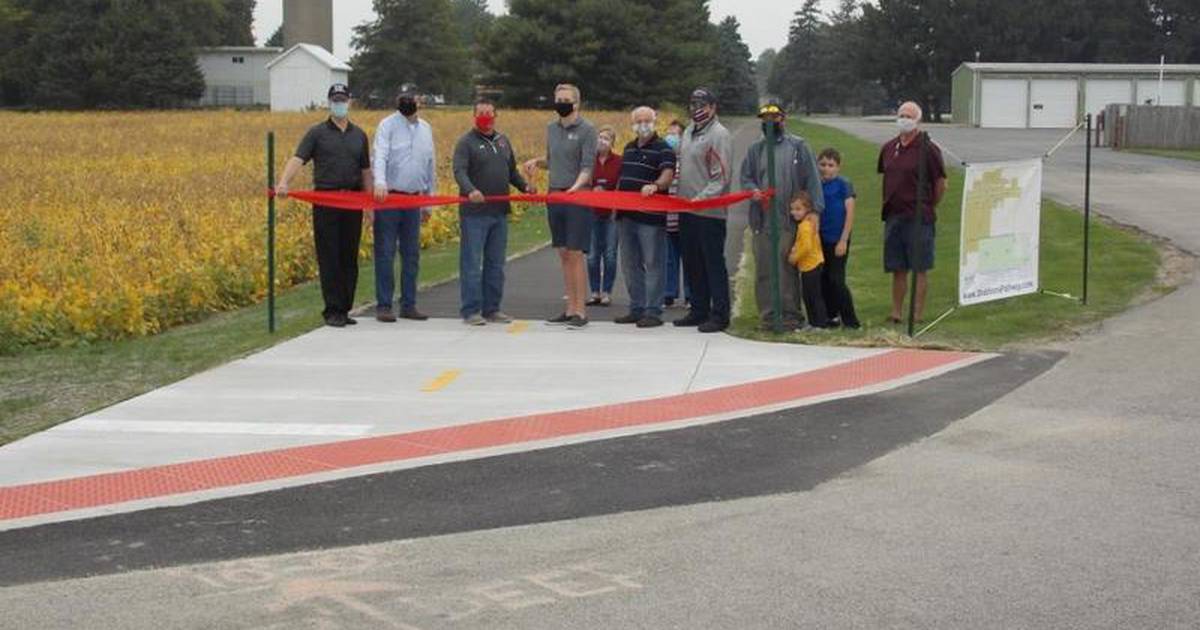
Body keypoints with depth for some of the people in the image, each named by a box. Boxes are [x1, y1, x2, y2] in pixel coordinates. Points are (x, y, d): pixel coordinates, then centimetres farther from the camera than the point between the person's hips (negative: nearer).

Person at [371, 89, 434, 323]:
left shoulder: (425, 128, 12)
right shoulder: (388, 126, -5)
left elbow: (430, 164, 18)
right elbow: (380, 156, -18)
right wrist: (380, 182, -37)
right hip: (388, 198, -5)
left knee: (412, 255, 10)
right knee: (385, 253, -2)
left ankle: (408, 305, 18)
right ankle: (384, 306, 4)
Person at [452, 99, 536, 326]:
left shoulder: (503, 141, 17)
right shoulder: (467, 142, -4)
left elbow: (512, 171, 23)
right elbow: (459, 171, -17)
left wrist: (525, 186, 4)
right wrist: (470, 190, -36)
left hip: (500, 213, 6)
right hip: (475, 213, -6)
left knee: (496, 264, 10)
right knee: (472, 263, -4)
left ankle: (492, 309, 17)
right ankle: (471, 311, 0)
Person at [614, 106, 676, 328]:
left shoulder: (663, 149, -5)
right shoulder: (629, 148, 18)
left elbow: (668, 174, -21)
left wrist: (656, 186, -41)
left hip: (651, 217, -8)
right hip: (627, 215, 8)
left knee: (653, 264, -4)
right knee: (630, 265, 11)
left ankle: (653, 312, -1)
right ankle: (636, 309, 19)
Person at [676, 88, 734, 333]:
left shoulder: (720, 135, -10)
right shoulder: (689, 132, 17)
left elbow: (722, 177, -15)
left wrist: (700, 198, -23)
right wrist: (679, 198, 15)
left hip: (710, 212, -8)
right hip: (687, 210, 8)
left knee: (714, 264, -5)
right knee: (692, 264, 13)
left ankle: (719, 315, 0)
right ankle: (699, 310, 22)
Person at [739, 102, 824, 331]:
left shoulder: (798, 146, 4)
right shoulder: (756, 149, 15)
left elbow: (812, 179, 1)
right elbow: (745, 177, 15)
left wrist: (814, 210, -7)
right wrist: (754, 191, -8)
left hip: (788, 220, -4)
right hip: (762, 220, 4)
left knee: (787, 268, -5)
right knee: (763, 268, 4)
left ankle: (790, 314, 2)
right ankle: (768, 314, 11)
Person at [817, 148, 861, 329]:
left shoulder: (843, 185, -6)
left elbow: (850, 214, -8)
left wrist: (843, 241, -12)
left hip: (837, 240, -5)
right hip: (820, 239, 5)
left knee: (836, 280, -6)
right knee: (824, 280, 9)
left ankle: (850, 320, 0)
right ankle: (831, 317, 19)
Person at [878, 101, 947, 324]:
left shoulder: (927, 149, -7)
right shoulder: (888, 148, 10)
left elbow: (941, 184, -3)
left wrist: (927, 207, 5)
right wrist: (891, 203, 15)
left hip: (919, 219, -5)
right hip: (893, 216, 5)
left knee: (919, 269, 0)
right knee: (897, 269, 10)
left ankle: (918, 314, 4)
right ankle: (896, 313, 17)